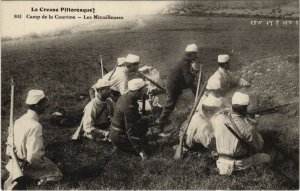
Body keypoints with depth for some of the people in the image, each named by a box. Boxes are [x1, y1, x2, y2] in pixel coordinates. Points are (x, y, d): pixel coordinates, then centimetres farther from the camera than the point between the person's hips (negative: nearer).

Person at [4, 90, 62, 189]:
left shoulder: (19, 120, -1)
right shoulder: (35, 126, -26)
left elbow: (9, 142, 8)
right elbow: (33, 156, -26)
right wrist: (47, 163, -10)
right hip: (27, 165, -8)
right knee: (57, 174, 1)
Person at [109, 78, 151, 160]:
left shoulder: (125, 96, -1)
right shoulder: (129, 107, -32)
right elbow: (131, 131, -29)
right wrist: (140, 150, -24)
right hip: (119, 136, -10)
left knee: (145, 121, 14)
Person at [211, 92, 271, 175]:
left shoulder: (219, 118, -9)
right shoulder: (247, 127, -22)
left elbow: (213, 119, 19)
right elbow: (259, 146, -5)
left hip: (222, 161, 6)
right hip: (240, 164, -6)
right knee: (267, 157, 15)